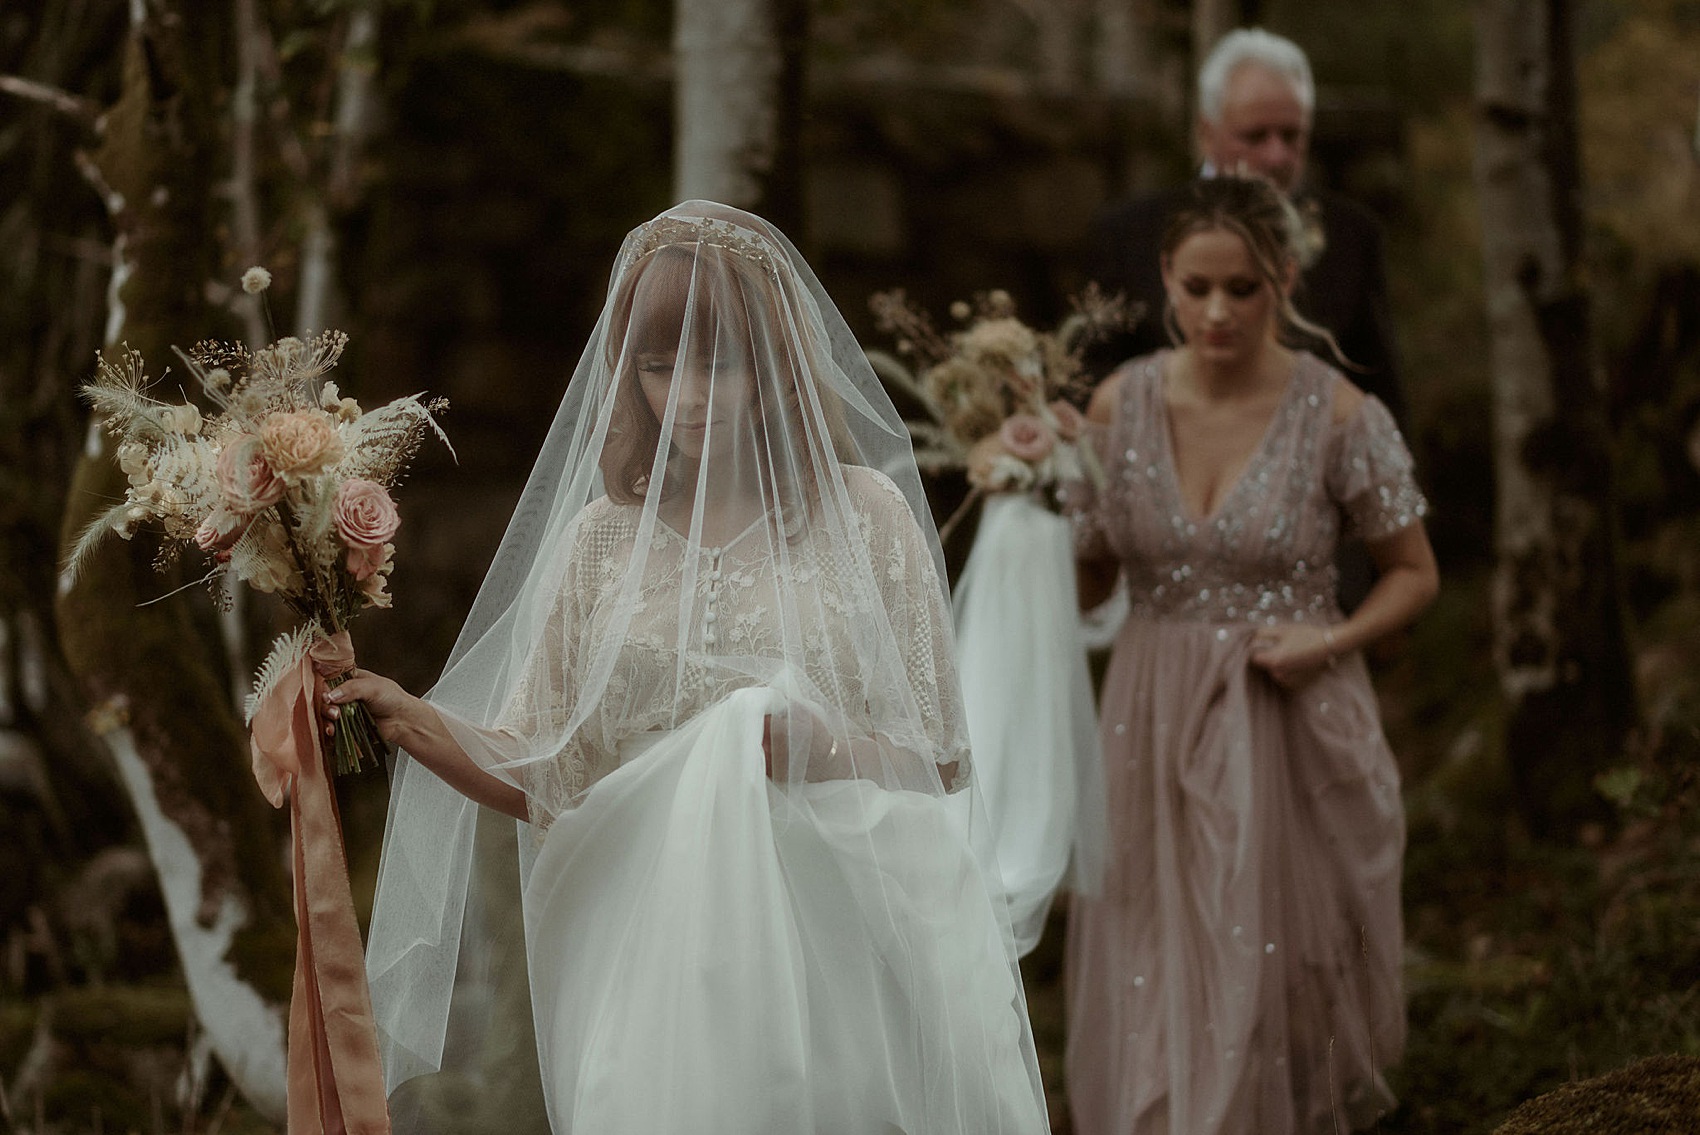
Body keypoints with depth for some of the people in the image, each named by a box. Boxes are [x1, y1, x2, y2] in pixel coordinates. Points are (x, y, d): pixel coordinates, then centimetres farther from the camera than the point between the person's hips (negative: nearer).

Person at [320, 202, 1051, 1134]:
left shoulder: (862, 514, 2)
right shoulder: (602, 537, 8)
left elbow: (939, 762, 1)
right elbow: (542, 774, 4)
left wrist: (822, 749, -17)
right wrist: (412, 722, -12)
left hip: (827, 947, -1)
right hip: (654, 961, 1)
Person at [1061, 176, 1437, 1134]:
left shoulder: (1338, 415, -8)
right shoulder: (1122, 404, -1)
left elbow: (1415, 573, 4)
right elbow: (1087, 580, 7)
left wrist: (1331, 641, -13)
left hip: (1293, 732, -2)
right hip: (1154, 731, 2)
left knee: (1278, 992, 2)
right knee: (1149, 1000, 3)